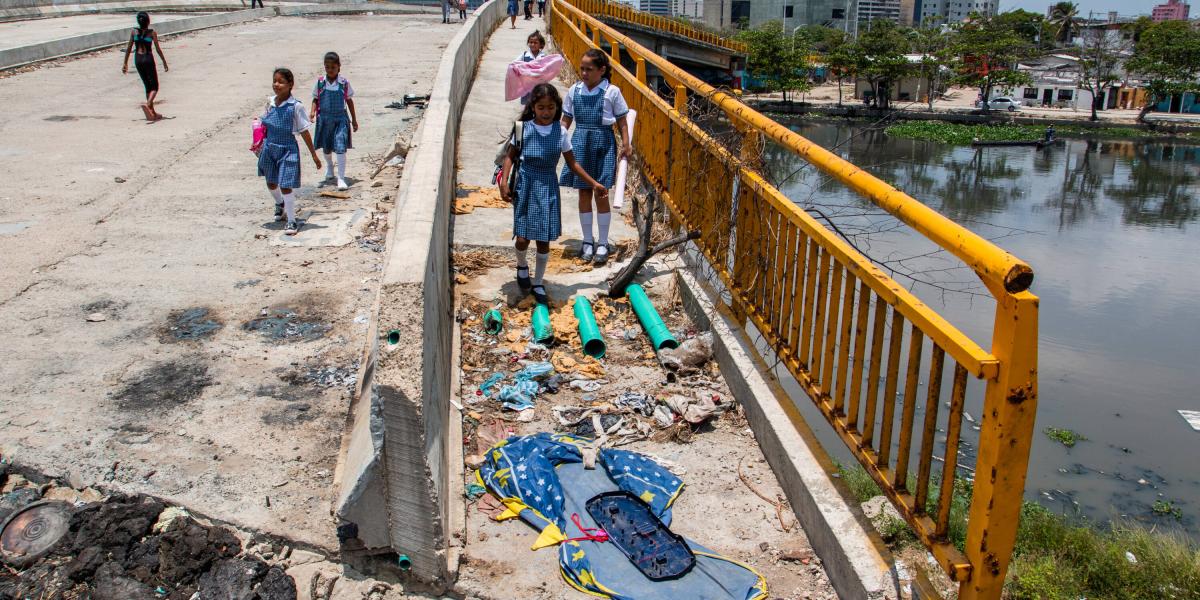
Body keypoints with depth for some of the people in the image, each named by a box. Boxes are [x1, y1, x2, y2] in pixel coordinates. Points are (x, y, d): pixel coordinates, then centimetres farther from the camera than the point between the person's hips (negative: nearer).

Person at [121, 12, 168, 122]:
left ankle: (152, 112, 17)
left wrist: (125, 63, 10)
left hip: (138, 60, 4)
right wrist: (164, 62, 3)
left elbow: (128, 48, 4)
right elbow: (158, 49, -8)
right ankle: (148, 104, -27)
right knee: (155, 87, 2)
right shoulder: (152, 32, -8)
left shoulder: (134, 32, 3)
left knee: (148, 86, 16)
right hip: (148, 59, -4)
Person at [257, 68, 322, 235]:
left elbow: (304, 132, -10)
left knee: (285, 186, -8)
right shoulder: (270, 102, -1)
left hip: (287, 149, -5)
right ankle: (280, 204, 51)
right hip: (270, 148, 5)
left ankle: (291, 221, 5)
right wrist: (260, 143, 11)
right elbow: (265, 125, 14)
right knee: (271, 183, 20)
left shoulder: (295, 106, -15)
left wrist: (314, 155, -7)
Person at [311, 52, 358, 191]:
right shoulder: (320, 82, -3)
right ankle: (329, 166, 48)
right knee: (326, 147, 17)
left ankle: (341, 178, -11)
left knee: (340, 148, -13)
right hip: (324, 118, 2)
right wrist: (313, 111, -13)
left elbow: (349, 100, 5)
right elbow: (316, 99, 6)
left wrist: (354, 119, 9)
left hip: (340, 118, -2)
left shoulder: (344, 83, -5)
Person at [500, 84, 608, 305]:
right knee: (522, 238, -6)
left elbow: (572, 163, 7)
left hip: (548, 187, 1)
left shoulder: (561, 132, -1)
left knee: (544, 240, 5)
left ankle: (538, 283, 23)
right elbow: (511, 155, 4)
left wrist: (593, 183, 5)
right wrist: (504, 180, -8)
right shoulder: (523, 128, -5)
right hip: (525, 185, -1)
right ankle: (522, 266, 30)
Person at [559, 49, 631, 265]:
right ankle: (587, 241, 20)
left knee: (601, 194, 1)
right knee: (584, 193, 8)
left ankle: (602, 244, 13)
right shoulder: (574, 91, 3)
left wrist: (626, 145, -9)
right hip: (580, 142, 3)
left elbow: (622, 122, 0)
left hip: (603, 143, -3)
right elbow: (566, 120, 10)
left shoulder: (612, 92, -5)